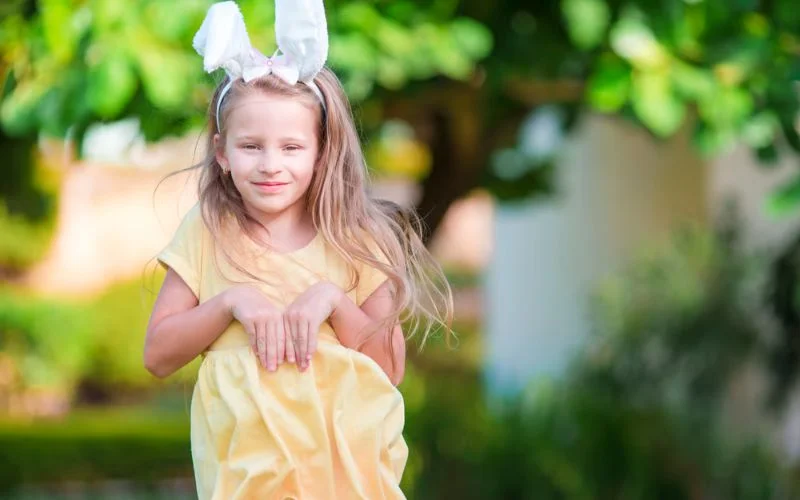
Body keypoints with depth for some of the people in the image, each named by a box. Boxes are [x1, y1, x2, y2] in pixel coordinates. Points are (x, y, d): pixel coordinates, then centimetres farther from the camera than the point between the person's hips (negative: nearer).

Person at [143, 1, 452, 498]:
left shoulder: (354, 242, -3)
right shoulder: (206, 233, -3)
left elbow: (391, 369, -4)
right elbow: (158, 357, -3)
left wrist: (333, 300, -17)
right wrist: (230, 302, -16)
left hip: (342, 457, 0)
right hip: (242, 457, 0)